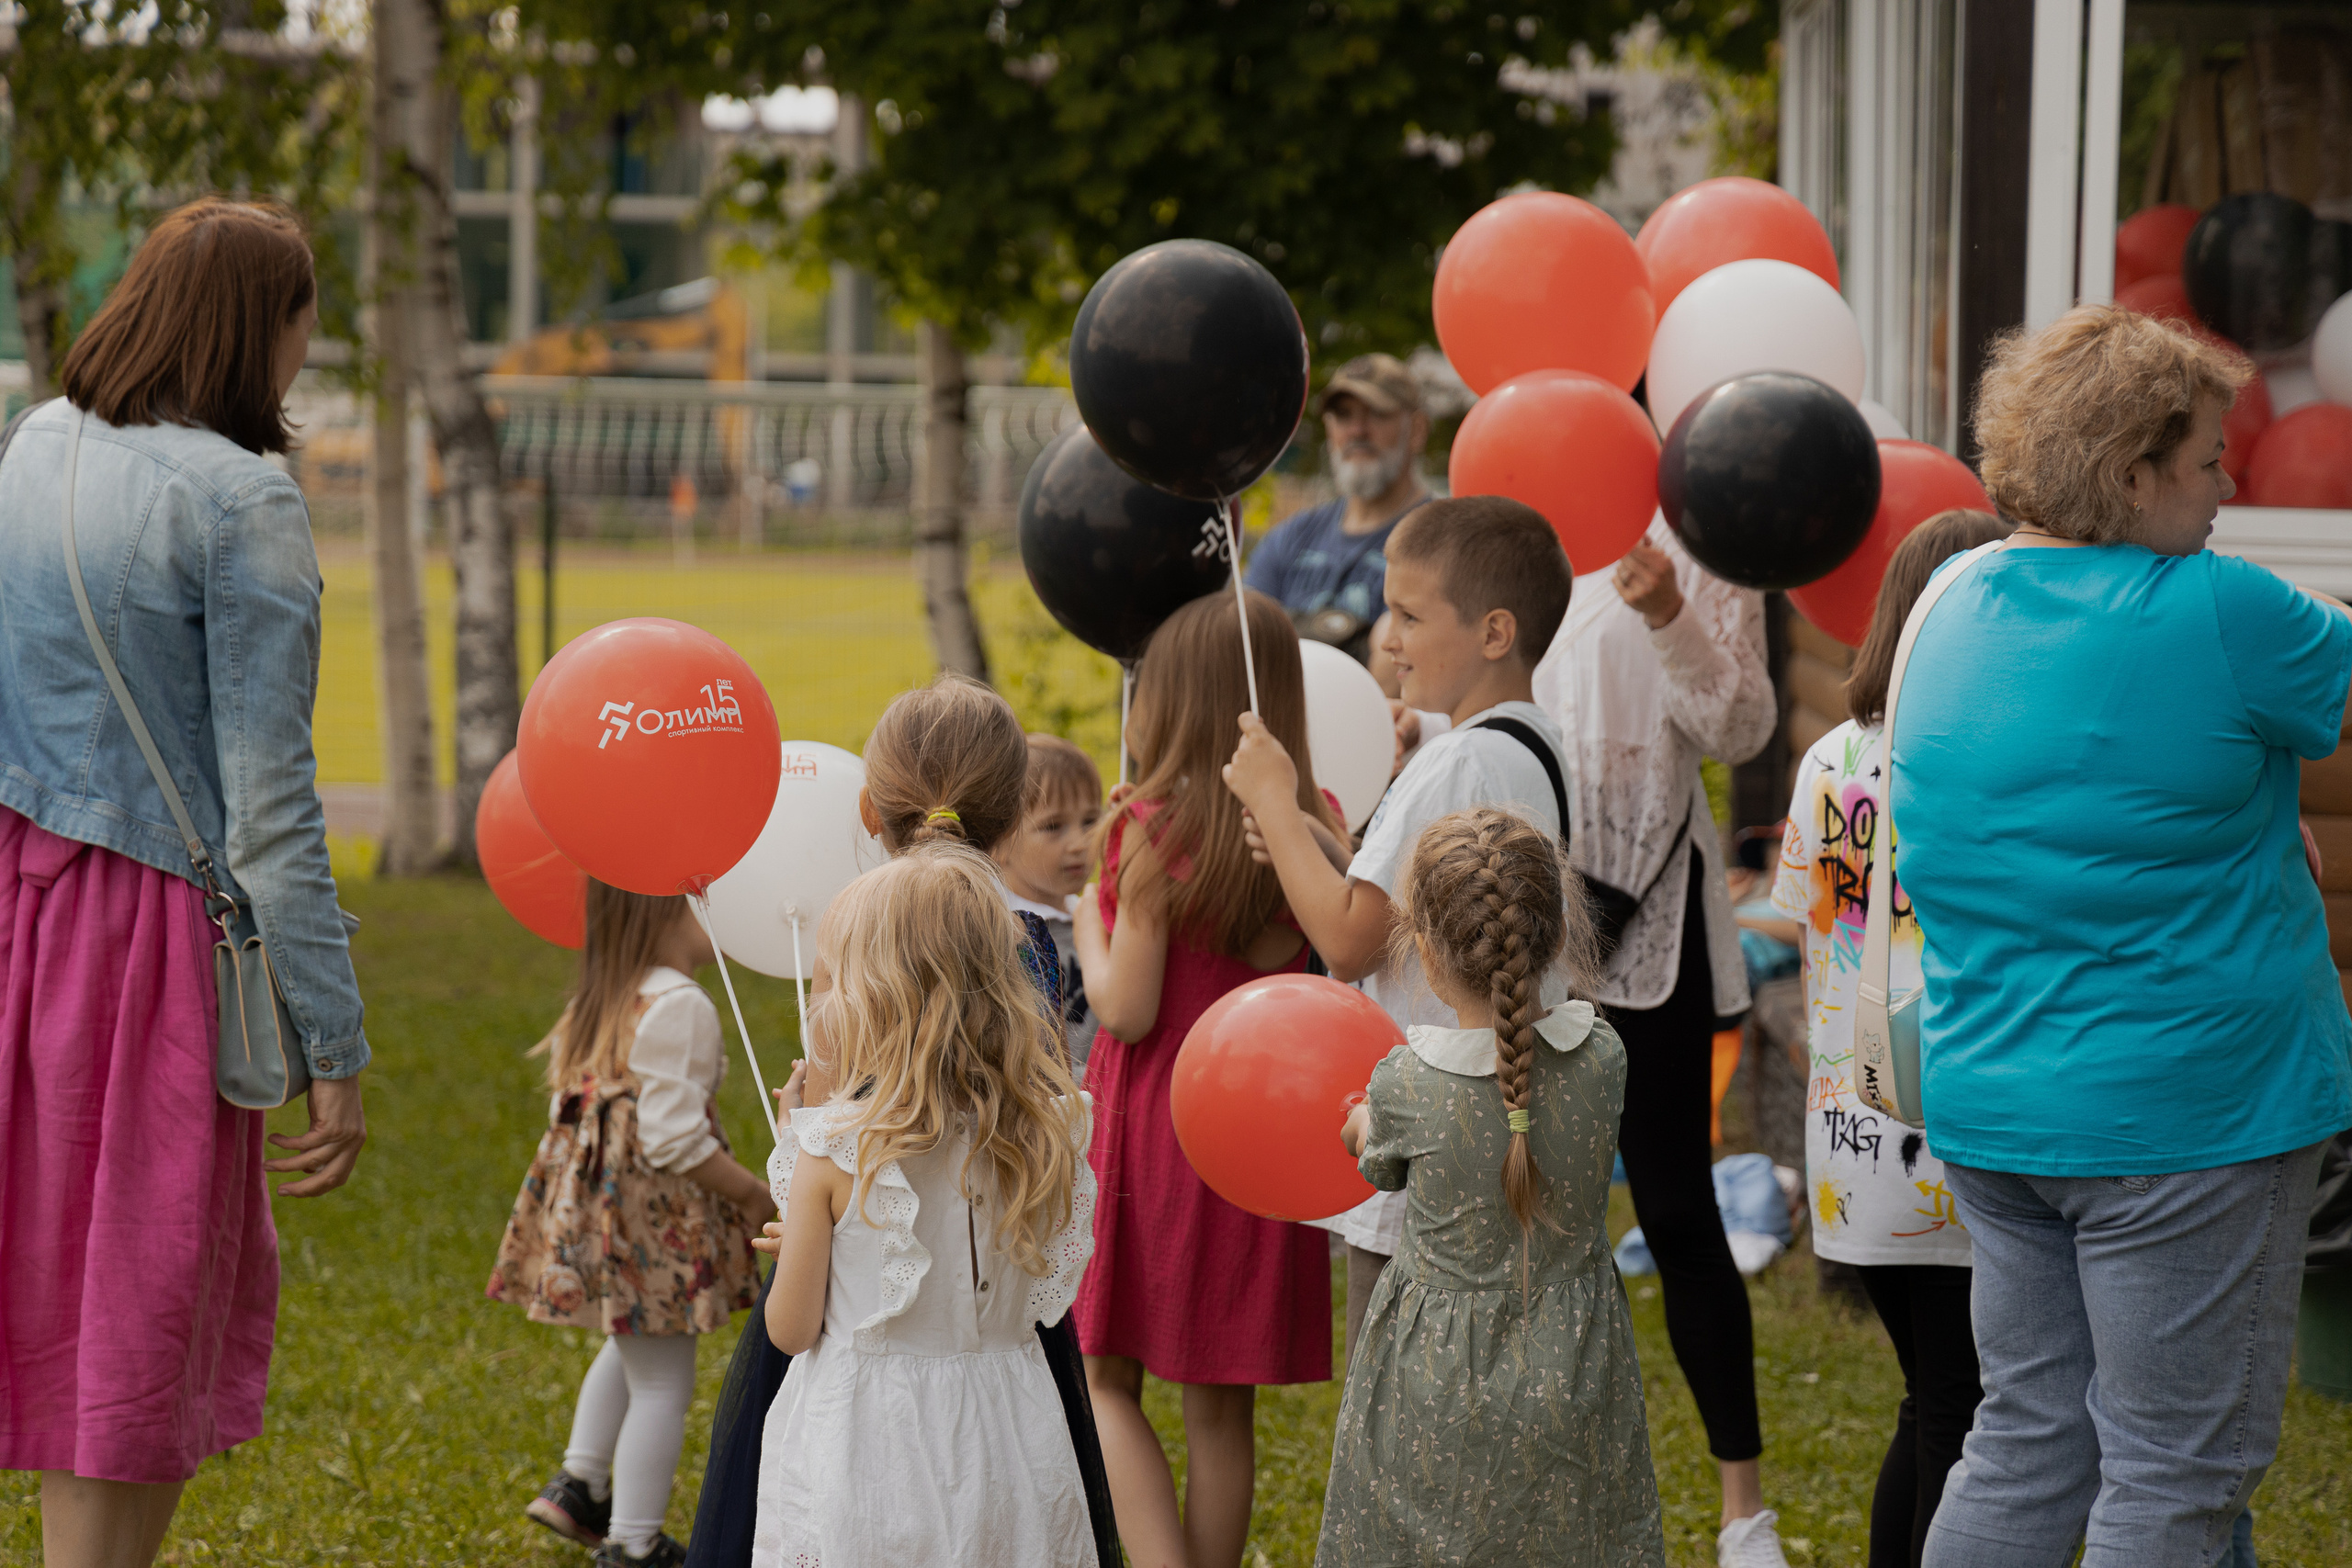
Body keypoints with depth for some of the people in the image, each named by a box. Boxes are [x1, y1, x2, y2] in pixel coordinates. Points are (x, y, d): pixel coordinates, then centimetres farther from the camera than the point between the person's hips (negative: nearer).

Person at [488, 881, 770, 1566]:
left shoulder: (598, 1003, 8)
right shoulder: (679, 1006, -19)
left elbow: (570, 1109, 14)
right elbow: (674, 1137, -22)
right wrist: (753, 1193, -10)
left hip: (588, 1202, 9)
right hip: (655, 1221, -9)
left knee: (631, 1347, 30)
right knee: (662, 1383, 3)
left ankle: (579, 1483, 32)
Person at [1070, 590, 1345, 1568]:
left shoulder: (1152, 831, -15)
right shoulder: (1313, 828, -2)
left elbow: (1128, 1008, -15)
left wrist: (1089, 924, 3)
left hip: (1154, 1125, -4)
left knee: (1103, 1379, 8)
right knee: (1220, 1405, 12)